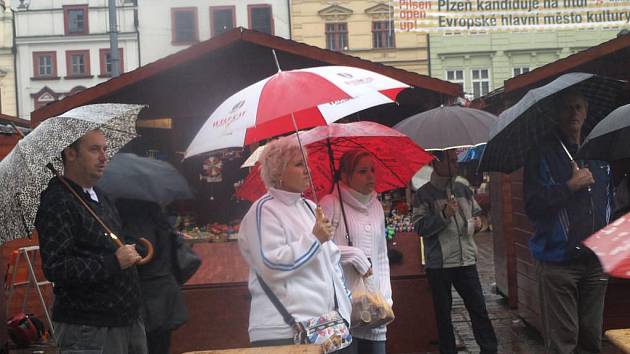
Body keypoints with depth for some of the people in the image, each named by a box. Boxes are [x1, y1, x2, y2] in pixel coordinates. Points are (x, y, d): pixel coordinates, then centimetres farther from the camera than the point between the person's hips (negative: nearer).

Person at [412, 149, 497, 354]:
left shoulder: (463, 189, 9)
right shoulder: (424, 194, -4)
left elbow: (477, 213, 22)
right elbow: (419, 227, -11)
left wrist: (474, 222, 0)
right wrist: (444, 215, -21)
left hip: (466, 260, 3)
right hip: (438, 265, -3)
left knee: (479, 308, 5)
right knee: (443, 313, 8)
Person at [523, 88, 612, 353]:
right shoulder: (542, 155, -3)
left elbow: (610, 199, 24)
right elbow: (532, 206, -12)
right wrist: (571, 186, -15)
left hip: (595, 262, 5)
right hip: (558, 260, -5)